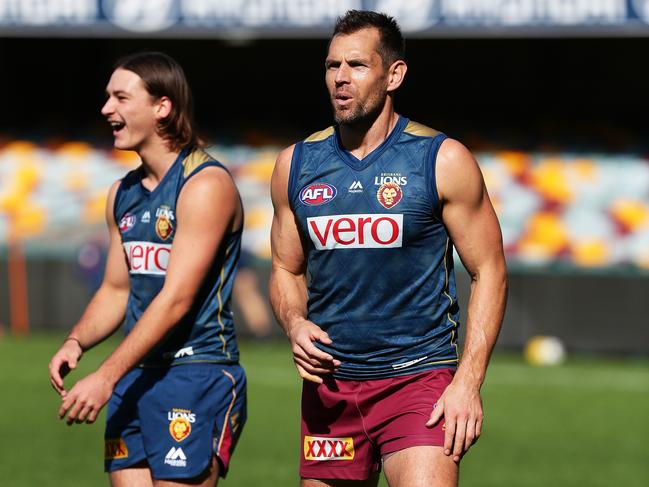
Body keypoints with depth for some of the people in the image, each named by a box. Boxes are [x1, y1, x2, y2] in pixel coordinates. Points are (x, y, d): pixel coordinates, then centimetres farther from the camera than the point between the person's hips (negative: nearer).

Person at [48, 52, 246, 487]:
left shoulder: (206, 185, -11)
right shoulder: (122, 194, 15)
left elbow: (176, 299, -18)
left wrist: (106, 377, -22)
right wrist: (76, 343, 1)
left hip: (197, 374, -8)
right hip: (134, 380, 8)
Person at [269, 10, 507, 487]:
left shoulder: (443, 161, -3)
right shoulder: (297, 165, 7)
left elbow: (489, 273, -1)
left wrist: (468, 383, -10)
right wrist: (295, 324, -5)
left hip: (419, 379, -4)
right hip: (329, 382, 4)